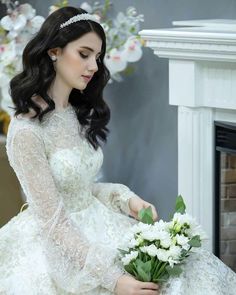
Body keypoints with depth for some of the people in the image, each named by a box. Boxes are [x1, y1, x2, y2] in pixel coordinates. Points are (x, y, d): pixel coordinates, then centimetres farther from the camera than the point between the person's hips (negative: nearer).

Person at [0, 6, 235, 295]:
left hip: (95, 232, 8)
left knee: (192, 271, -12)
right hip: (54, 247, -8)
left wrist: (126, 199, -4)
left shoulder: (79, 114, 9)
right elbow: (53, 220, -20)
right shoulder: (26, 131, -18)